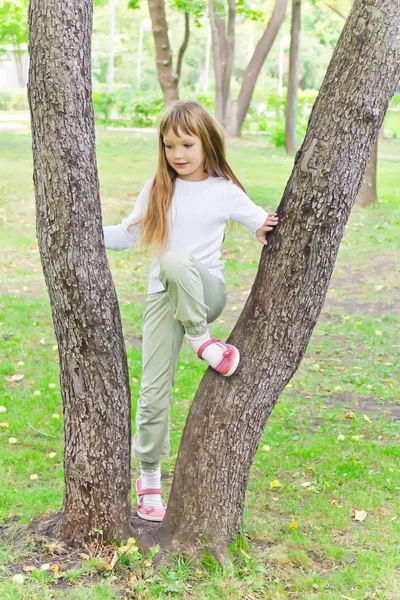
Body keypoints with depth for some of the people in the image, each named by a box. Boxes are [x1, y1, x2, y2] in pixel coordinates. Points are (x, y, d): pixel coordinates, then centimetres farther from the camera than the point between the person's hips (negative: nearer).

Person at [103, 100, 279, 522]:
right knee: (154, 390, -4)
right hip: (163, 297, 2)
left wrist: (263, 228, -13)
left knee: (177, 262, -38)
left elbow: (265, 222, 11)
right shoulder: (156, 190, 8)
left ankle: (200, 337, -18)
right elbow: (127, 235, 14)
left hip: (206, 292, -2)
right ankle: (149, 477, 11)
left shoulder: (224, 191, 2)